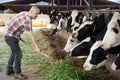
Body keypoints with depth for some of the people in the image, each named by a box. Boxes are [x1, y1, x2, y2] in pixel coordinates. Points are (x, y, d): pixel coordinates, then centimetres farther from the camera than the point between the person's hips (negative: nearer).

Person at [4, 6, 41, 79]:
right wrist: (36, 47, -19)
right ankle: (18, 73, 2)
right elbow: (31, 35, -23)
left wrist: (18, 35, 25)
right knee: (18, 54, -8)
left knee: (14, 52, 20)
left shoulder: (24, 13, 7)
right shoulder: (27, 20, -23)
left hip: (9, 35, 11)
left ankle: (9, 70, 28)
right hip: (11, 36, -11)